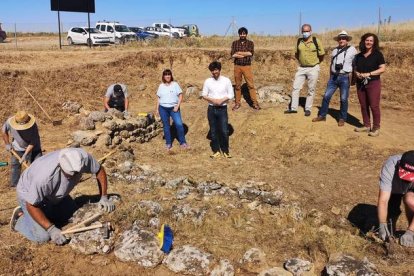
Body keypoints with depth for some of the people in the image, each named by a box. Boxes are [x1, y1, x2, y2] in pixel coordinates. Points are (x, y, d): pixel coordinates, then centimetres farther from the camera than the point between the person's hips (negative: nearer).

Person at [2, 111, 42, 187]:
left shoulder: (33, 126, -33)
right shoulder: (10, 122, -25)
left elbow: (33, 143, -27)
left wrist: (25, 155, -28)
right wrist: (7, 143, -1)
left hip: (33, 148, -3)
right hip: (18, 148, 3)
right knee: (15, 165, 10)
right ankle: (14, 185, 25)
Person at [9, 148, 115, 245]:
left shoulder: (83, 157, -31)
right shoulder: (45, 176, -42)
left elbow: (99, 170, -11)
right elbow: (31, 205, -29)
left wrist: (104, 197, -15)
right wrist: (51, 229, -31)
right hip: (30, 193, -5)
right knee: (43, 236, -12)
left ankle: (48, 210, 25)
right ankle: (20, 217, 13)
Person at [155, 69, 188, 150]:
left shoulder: (175, 84, 0)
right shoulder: (161, 86, 7)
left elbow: (180, 96, -3)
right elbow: (158, 98, 12)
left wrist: (177, 106, -12)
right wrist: (157, 109, 7)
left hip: (173, 108, -2)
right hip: (163, 108, 2)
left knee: (179, 124, -13)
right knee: (166, 126, 7)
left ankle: (182, 142, 0)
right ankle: (168, 143, 18)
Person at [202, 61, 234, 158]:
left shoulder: (226, 80, -2)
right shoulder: (207, 81, 2)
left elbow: (231, 94, -1)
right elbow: (204, 95, 3)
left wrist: (222, 100, -16)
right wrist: (212, 100, -15)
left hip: (222, 109, -2)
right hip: (211, 109, 2)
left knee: (224, 131, -3)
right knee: (213, 131, 7)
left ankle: (225, 151, 13)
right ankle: (216, 151, 18)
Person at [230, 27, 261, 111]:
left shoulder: (250, 43, 3)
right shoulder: (235, 43, 5)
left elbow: (250, 53, -14)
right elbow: (232, 55, -8)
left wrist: (239, 52, -9)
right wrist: (245, 54, -11)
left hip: (247, 67, -1)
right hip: (237, 66, 1)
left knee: (251, 85, -4)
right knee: (238, 85, 8)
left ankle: (255, 103, 1)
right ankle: (237, 103, 17)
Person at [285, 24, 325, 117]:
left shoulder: (316, 41, -8)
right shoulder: (299, 41, 2)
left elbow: (321, 55, 1)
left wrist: (314, 63, 6)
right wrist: (302, 61, 11)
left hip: (313, 69, -3)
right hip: (301, 68, 4)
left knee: (311, 90, 5)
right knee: (296, 87, 2)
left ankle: (308, 109, 15)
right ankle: (293, 108, 10)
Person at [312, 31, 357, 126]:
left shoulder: (352, 49, -1)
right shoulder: (335, 50, 14)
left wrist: (351, 76, -10)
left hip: (345, 77, -4)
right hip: (333, 77, 4)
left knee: (343, 99, 1)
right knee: (326, 96, 3)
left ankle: (342, 118, 13)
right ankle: (322, 115, 15)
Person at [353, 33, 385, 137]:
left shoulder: (378, 54, -3)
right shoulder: (359, 55, 12)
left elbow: (382, 69, -9)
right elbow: (355, 68, 17)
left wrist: (369, 74, -18)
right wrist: (357, 74, -6)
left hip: (373, 83, -5)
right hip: (360, 84, 5)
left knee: (374, 106, -5)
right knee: (363, 106, 8)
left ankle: (376, 128, 2)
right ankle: (366, 126, 18)